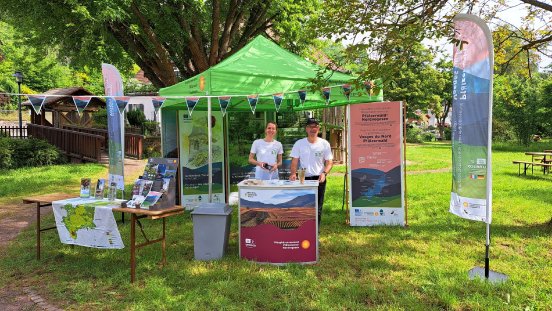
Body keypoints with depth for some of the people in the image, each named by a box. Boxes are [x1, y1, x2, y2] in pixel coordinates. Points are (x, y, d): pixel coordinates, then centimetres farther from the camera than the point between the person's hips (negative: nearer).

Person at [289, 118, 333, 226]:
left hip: (319, 179, 0)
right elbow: (294, 161, 2)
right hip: (303, 179, 0)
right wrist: (293, 173, -16)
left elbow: (329, 162, 3)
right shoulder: (299, 143, 3)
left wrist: (324, 173, -15)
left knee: (318, 208, 5)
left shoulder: (324, 144, 2)